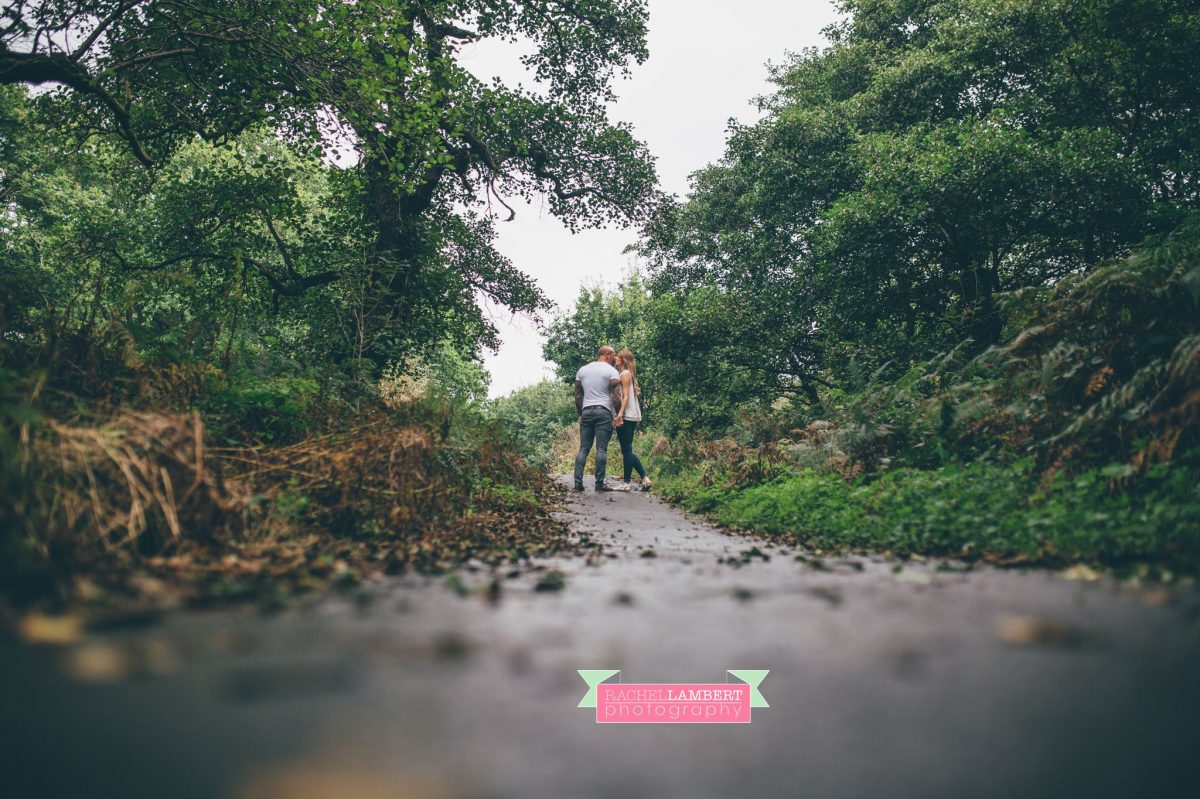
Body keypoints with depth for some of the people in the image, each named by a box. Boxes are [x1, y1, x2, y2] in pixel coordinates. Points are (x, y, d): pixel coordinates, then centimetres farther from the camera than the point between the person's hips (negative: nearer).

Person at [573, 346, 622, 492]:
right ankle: (599, 483, -4)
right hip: (604, 411, -4)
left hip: (586, 411, 4)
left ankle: (578, 482, 0)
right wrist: (618, 413, 0)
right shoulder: (612, 371, -1)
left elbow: (578, 396, 14)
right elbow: (616, 396, -9)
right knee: (601, 449, -3)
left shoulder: (582, 370, 14)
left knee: (583, 449, 5)